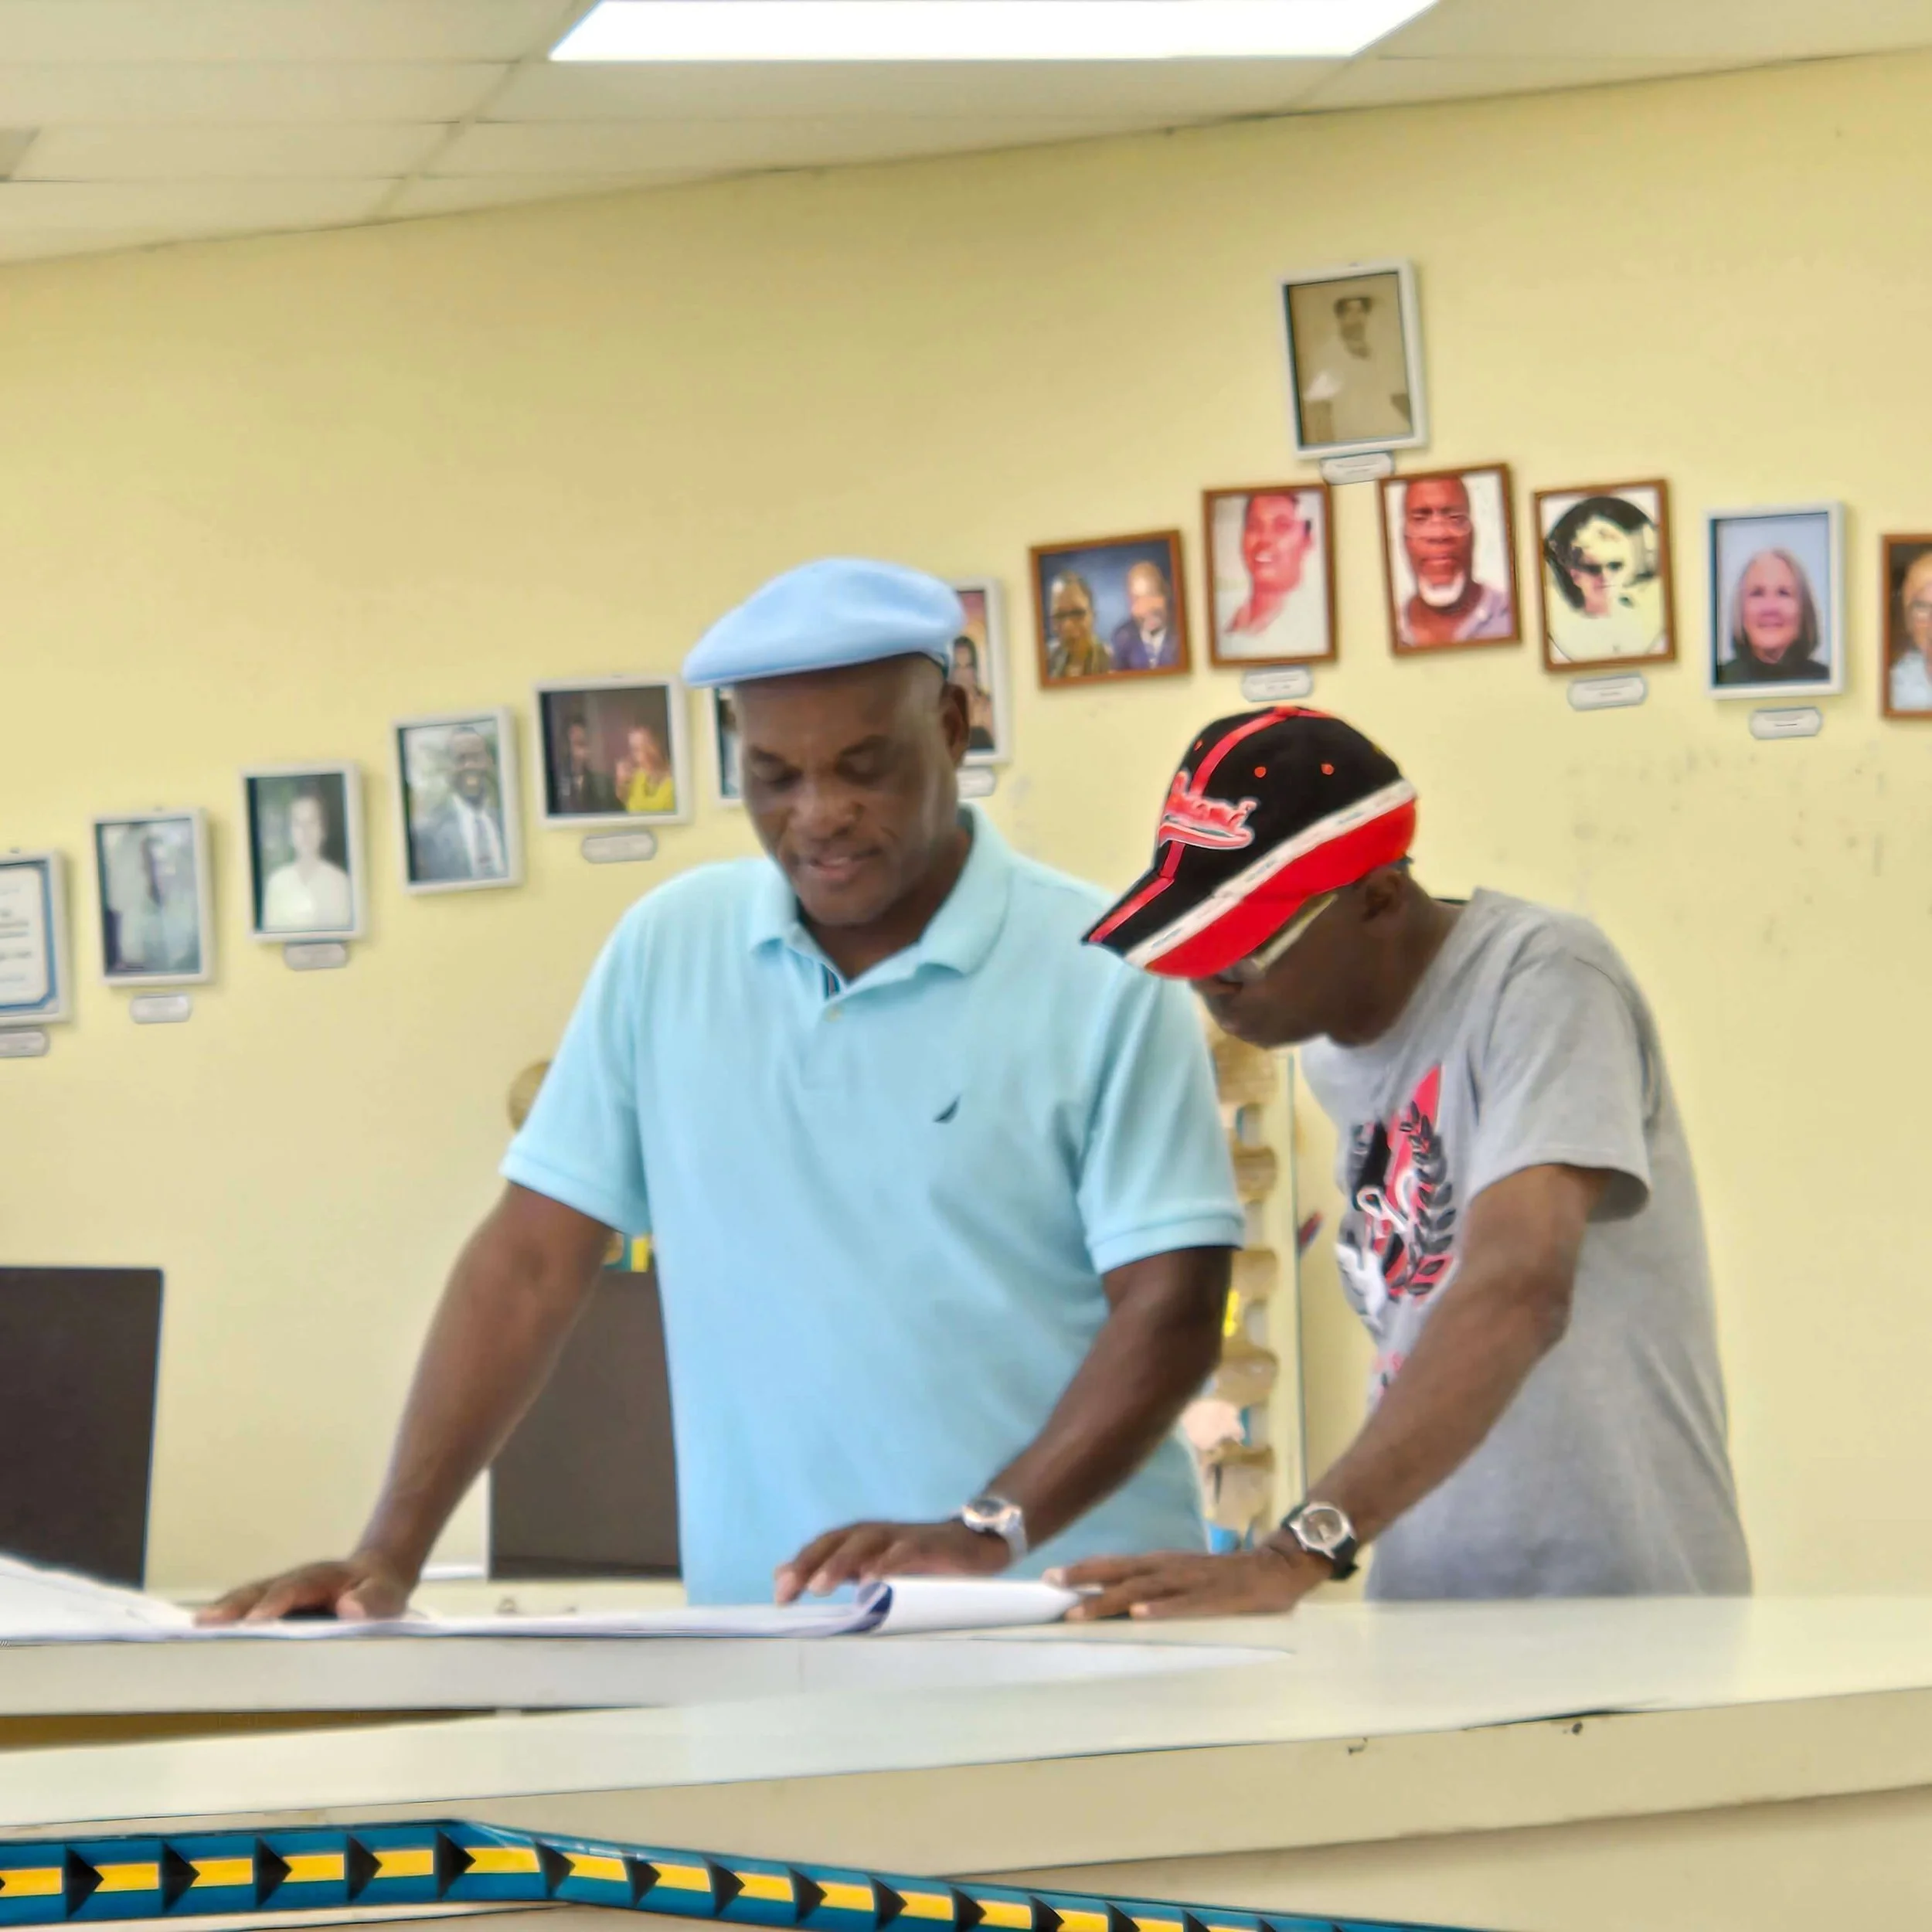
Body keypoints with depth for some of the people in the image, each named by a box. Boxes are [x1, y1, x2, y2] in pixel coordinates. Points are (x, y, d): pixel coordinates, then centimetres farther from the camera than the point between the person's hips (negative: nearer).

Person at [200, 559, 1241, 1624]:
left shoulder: (1103, 974, -1)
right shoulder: (670, 947, 11)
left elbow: (1170, 1309, -5)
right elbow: (532, 1260, 11)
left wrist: (992, 1532, -20)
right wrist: (389, 1557, 2)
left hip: (1063, 1628, -3)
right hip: (755, 1634, 3)